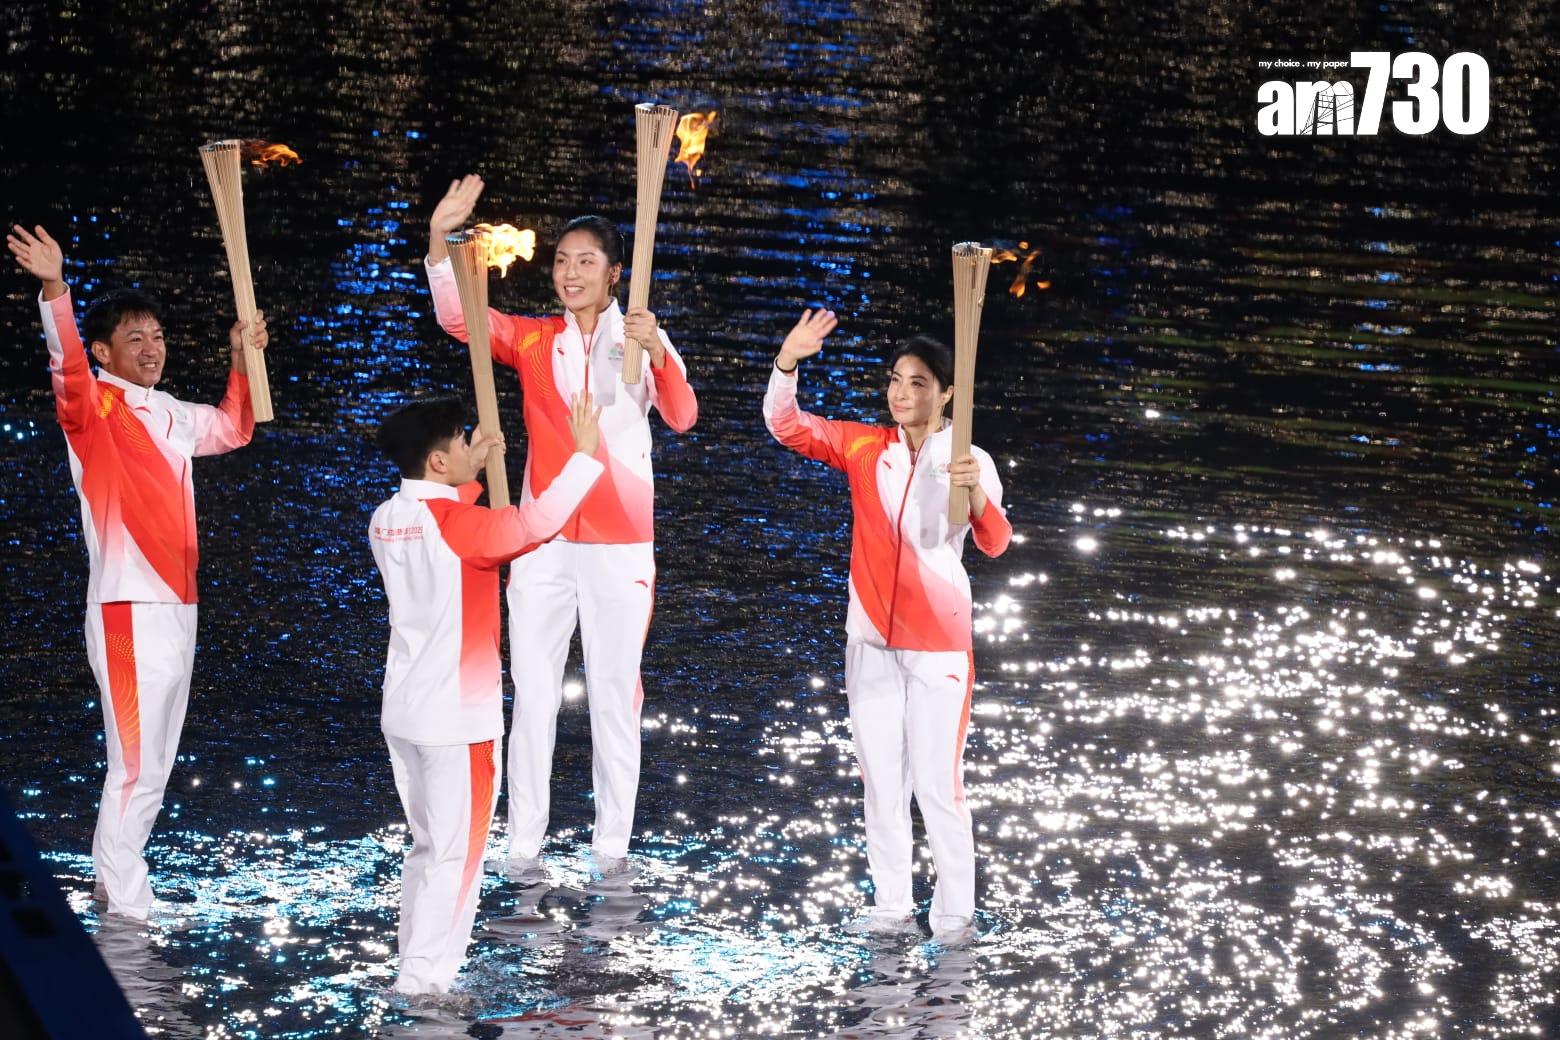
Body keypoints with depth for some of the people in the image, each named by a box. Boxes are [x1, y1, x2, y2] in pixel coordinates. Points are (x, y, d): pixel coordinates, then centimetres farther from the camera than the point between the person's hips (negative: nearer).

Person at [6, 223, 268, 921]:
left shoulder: (170, 414, 14)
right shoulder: (93, 407, -10)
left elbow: (232, 430, 31)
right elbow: (67, 370, -32)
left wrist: (243, 360, 15)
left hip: (178, 605, 8)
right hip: (128, 608, -8)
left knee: (155, 764, 15)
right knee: (136, 765, -6)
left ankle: (115, 881, 26)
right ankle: (126, 906, 3)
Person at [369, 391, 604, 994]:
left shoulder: (388, 520, 4)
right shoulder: (456, 523, -19)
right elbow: (536, 523, -29)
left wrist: (470, 477, 23)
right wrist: (585, 455, -21)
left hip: (406, 711, 8)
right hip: (457, 715, -8)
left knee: (428, 847, 18)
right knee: (457, 852, 0)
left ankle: (417, 969, 20)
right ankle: (424, 980, 0)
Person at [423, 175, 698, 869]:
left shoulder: (642, 339, 1)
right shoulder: (532, 340, 7)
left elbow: (682, 418, -13)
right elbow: (459, 318, -8)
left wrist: (656, 352, -31)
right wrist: (440, 236, -22)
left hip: (619, 546, -2)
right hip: (542, 544, 2)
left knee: (615, 699, 3)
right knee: (532, 698, 4)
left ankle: (611, 849, 10)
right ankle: (523, 846, 8)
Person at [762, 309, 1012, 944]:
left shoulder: (968, 460, -6)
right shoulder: (864, 447, 4)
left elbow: (995, 544, -18)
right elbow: (787, 426, -1)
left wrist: (976, 494, -39)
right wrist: (788, 361, -18)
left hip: (938, 640, -4)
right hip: (871, 639, 4)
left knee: (938, 782, -4)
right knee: (880, 778, 8)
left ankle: (954, 912, 3)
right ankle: (891, 904, 15)